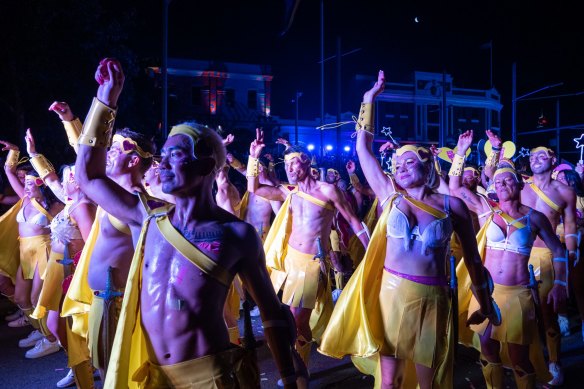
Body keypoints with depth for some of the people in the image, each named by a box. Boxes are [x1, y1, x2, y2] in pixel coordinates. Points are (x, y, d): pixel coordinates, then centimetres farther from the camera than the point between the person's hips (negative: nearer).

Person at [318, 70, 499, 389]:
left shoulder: (452, 205, 0)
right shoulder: (391, 196, 4)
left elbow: (472, 258, 7)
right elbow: (363, 149, 5)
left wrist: (485, 304, 11)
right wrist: (368, 101, 6)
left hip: (432, 299, -1)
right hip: (390, 293, 1)